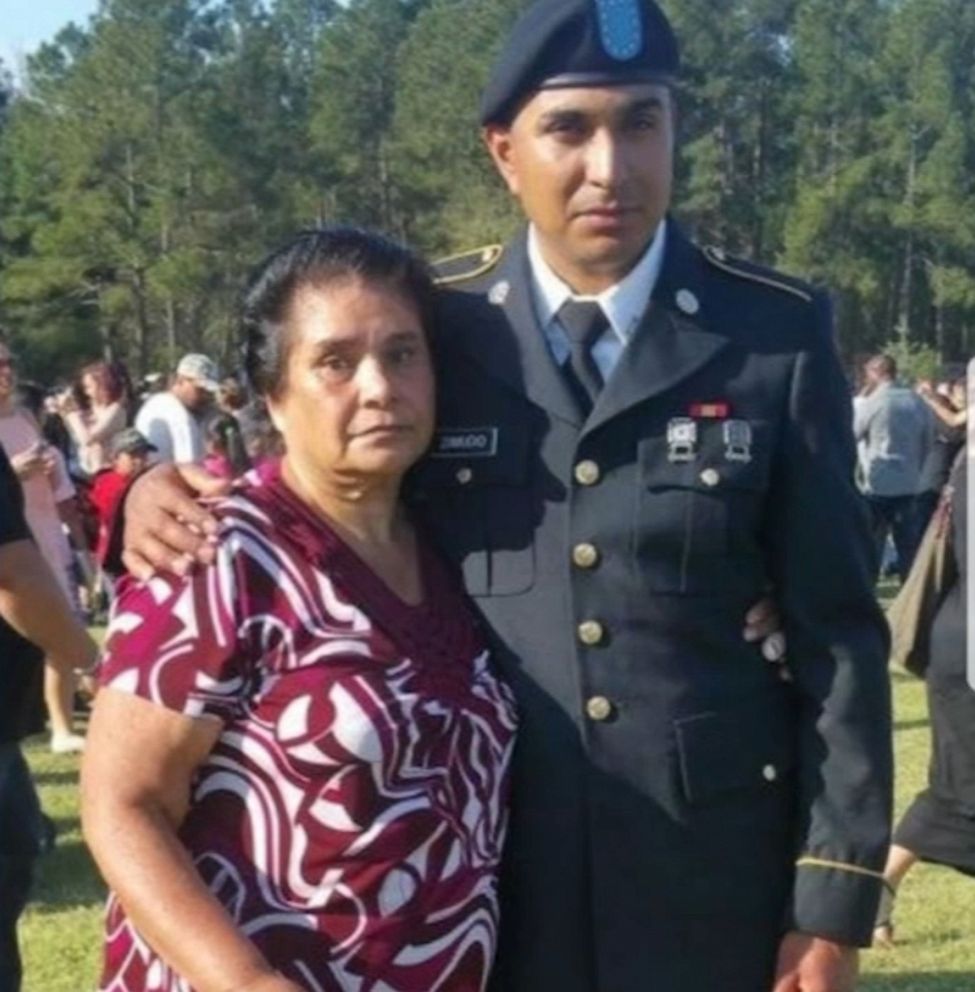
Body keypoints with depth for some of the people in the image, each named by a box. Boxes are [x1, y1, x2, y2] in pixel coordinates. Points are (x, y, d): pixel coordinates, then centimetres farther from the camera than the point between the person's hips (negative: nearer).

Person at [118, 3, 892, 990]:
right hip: (485, 867, 1)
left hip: (712, 872, 0)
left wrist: (834, 900, -4)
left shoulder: (778, 335, -4)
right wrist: (168, 499, -10)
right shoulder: (429, 327, -2)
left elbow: (835, 631, -2)